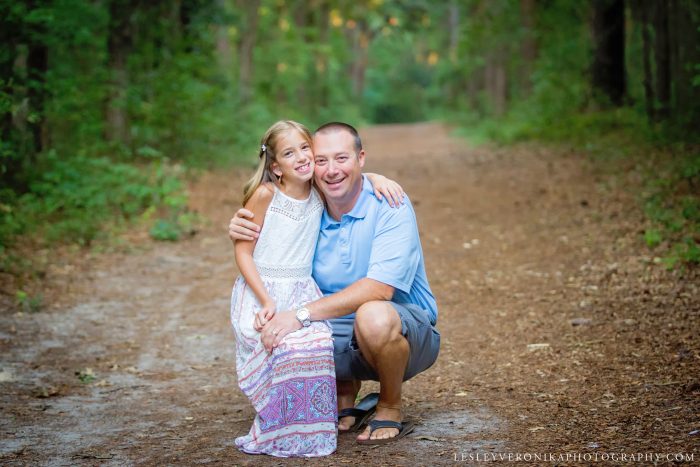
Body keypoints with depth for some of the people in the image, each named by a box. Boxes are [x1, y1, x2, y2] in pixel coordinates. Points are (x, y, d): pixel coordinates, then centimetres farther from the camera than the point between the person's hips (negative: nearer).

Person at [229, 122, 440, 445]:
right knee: (271, 339, -16)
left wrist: (302, 314, -34)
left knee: (374, 316, -38)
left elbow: (379, 288, -29)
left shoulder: (390, 208, -17)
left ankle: (391, 409, -8)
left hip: (406, 333, -5)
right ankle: (344, 388, 11)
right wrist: (242, 233, -11)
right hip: (341, 340, 5)